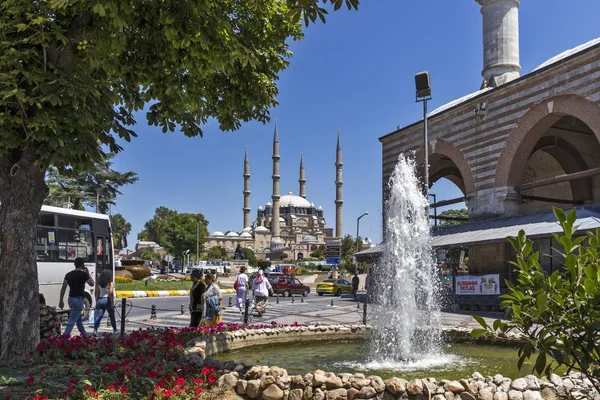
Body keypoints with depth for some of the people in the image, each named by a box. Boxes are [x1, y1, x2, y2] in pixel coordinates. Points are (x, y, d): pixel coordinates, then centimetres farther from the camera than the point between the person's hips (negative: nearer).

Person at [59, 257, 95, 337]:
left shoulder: (69, 274, 5)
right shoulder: (83, 274, -11)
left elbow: (63, 288, 2)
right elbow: (92, 283, 1)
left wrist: (61, 301, 6)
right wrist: (88, 273, 9)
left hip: (71, 299, 7)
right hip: (78, 299, -7)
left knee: (79, 319, 21)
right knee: (72, 320, -8)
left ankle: (84, 334, 34)